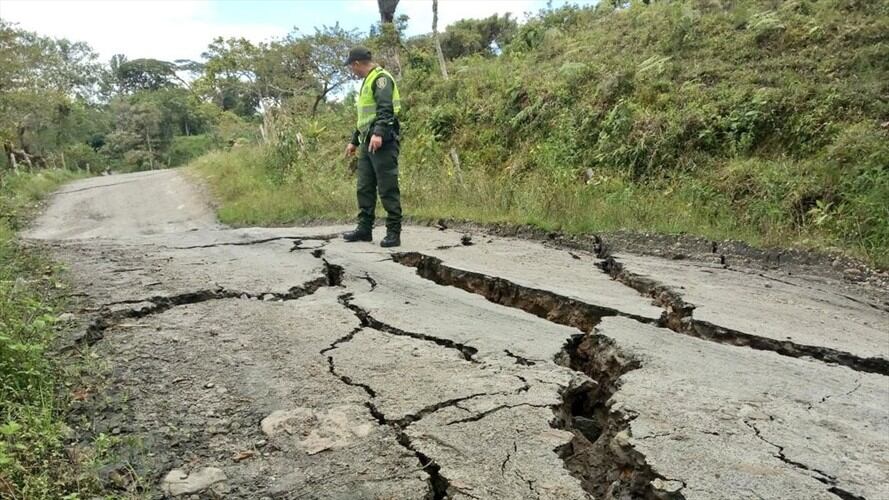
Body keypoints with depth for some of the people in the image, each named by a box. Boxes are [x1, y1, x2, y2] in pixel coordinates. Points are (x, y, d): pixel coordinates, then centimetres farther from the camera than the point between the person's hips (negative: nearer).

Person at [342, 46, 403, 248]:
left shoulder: (381, 78, -6)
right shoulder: (368, 81, 24)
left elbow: (385, 108, -22)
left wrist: (379, 133, -35)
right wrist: (354, 141, 32)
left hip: (382, 141, -10)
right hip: (367, 142, 10)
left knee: (388, 188, -8)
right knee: (364, 187, 9)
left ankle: (393, 232, -5)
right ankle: (364, 229, 15)